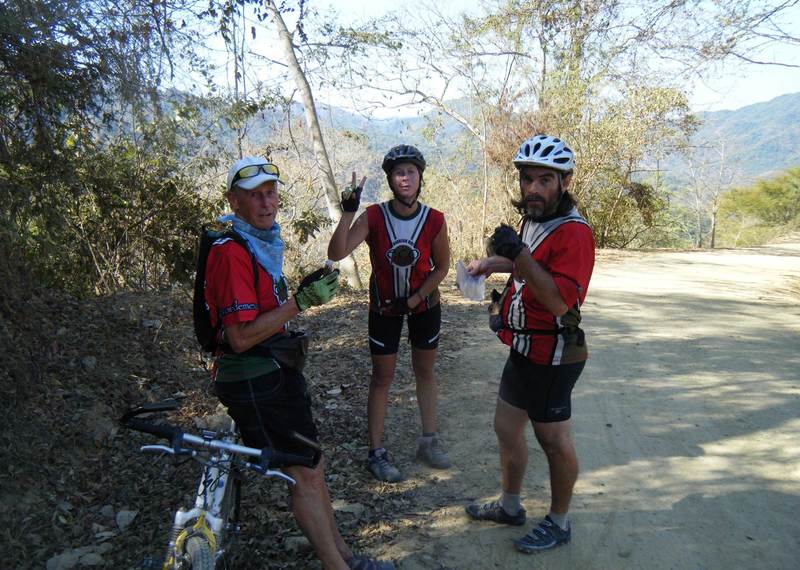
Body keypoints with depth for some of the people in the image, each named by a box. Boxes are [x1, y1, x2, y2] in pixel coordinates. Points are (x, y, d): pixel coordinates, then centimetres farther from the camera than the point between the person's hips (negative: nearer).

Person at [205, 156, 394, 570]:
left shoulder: (262, 242, 12)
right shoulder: (231, 251, -20)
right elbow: (241, 337, -25)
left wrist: (306, 292, 8)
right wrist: (300, 303, -25)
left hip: (276, 373, 10)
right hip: (254, 384, -10)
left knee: (312, 468, 18)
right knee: (306, 476, 0)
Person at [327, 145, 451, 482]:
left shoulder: (434, 220, -16)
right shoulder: (373, 217, -20)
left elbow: (442, 267, -4)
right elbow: (336, 254, -31)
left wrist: (414, 299, -12)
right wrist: (347, 212, -41)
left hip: (424, 303, 2)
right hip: (384, 306, -1)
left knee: (425, 371, 14)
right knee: (382, 378, 5)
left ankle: (429, 442, 30)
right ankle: (376, 453, 16)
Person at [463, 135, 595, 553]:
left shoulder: (574, 232, -22)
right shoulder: (532, 220, 7)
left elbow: (559, 300, -31)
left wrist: (520, 254, -35)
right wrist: (497, 263, 19)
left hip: (552, 356, -9)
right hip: (524, 347, 9)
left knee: (553, 439, 7)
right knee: (506, 427, 18)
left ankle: (559, 523, 27)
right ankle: (509, 506, 38)